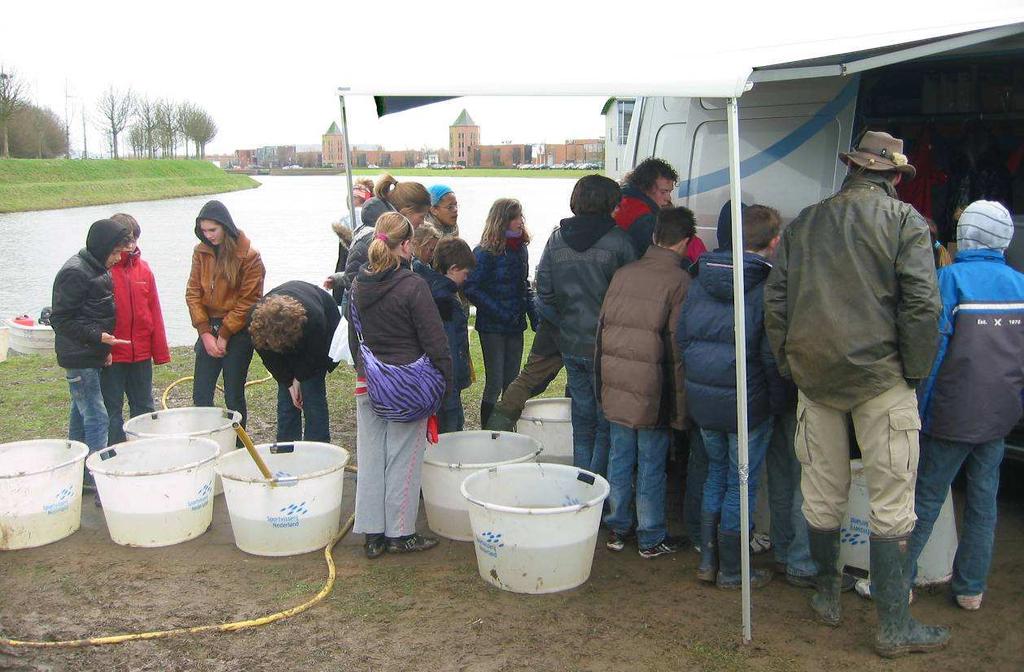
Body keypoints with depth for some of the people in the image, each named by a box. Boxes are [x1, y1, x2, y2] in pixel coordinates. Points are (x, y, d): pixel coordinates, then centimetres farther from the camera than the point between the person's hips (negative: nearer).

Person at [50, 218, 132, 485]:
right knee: (96, 418, -11)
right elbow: (61, 320, -18)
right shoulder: (75, 273, -17)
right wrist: (99, 336, -24)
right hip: (79, 359, -9)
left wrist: (105, 347, 11)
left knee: (81, 414, 15)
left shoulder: (98, 270, 12)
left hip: (93, 356, 10)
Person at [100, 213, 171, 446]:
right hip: (111, 354, -5)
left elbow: (154, 311, 8)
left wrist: (160, 351, 7)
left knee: (144, 407, 14)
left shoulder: (143, 268, 6)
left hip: (141, 353, 5)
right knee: (112, 409, 6)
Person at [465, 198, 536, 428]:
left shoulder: (520, 249, 8)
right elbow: (471, 288, -16)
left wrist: (534, 317, 8)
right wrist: (500, 312, -19)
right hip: (492, 327, -6)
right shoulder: (485, 252, -13)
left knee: (512, 383, 11)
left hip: (515, 325, 6)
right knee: (494, 383, -2)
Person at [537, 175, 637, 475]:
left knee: (582, 421, 16)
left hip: (571, 345, 5)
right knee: (607, 422, 6)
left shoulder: (556, 239, 3)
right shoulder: (618, 240, -12)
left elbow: (544, 289, 3)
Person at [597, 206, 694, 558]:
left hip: (615, 385, 5)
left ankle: (617, 529, 26)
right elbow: (678, 346, -13)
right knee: (652, 465, 6)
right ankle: (651, 538, 18)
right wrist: (680, 403, -7)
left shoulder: (623, 273, 5)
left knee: (619, 459, 15)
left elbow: (602, 327, 11)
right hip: (653, 390, -5)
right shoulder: (680, 281, -11)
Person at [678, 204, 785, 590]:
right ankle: (731, 571, 19)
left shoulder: (701, 280, 4)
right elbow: (771, 352, -17)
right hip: (748, 401, -6)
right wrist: (776, 396, -3)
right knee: (741, 483, 8)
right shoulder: (768, 284, -15)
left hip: (702, 397, 6)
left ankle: (708, 561, 26)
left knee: (716, 473, 21)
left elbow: (681, 337, 9)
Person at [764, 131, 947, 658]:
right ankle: (894, 626, 9)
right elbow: (922, 304, -12)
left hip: (814, 376, 4)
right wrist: (916, 372, -2)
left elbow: (775, 299, 7)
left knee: (822, 494, 14)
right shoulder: (904, 221, -4)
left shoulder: (804, 223, 8)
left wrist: (789, 365, 13)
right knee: (890, 502, 3)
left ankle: (827, 595, 30)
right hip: (881, 377, -4)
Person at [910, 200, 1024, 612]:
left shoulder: (950, 278, -12)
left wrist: (919, 409, -10)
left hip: (954, 414, -4)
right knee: (984, 500, 12)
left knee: (926, 499, 4)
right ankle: (971, 588, 21)